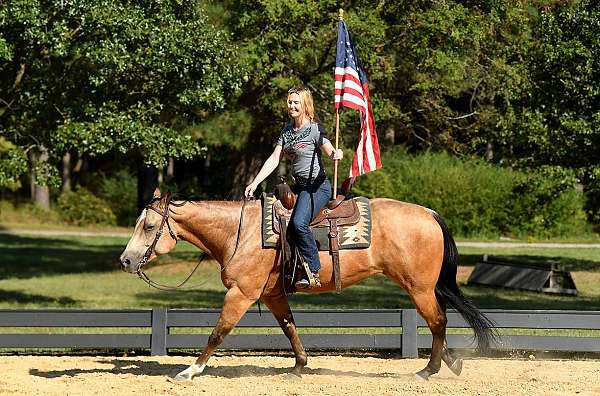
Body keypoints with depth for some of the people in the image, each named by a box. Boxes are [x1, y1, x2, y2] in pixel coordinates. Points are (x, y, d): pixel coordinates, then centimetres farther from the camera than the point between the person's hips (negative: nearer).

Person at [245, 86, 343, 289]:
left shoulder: (315, 129, -9)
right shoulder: (287, 130, 12)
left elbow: (331, 152, -18)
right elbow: (274, 159, 9)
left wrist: (337, 154, -44)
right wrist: (255, 183, 0)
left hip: (317, 186, -9)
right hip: (299, 186, 9)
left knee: (298, 222, -29)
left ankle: (313, 272, -26)